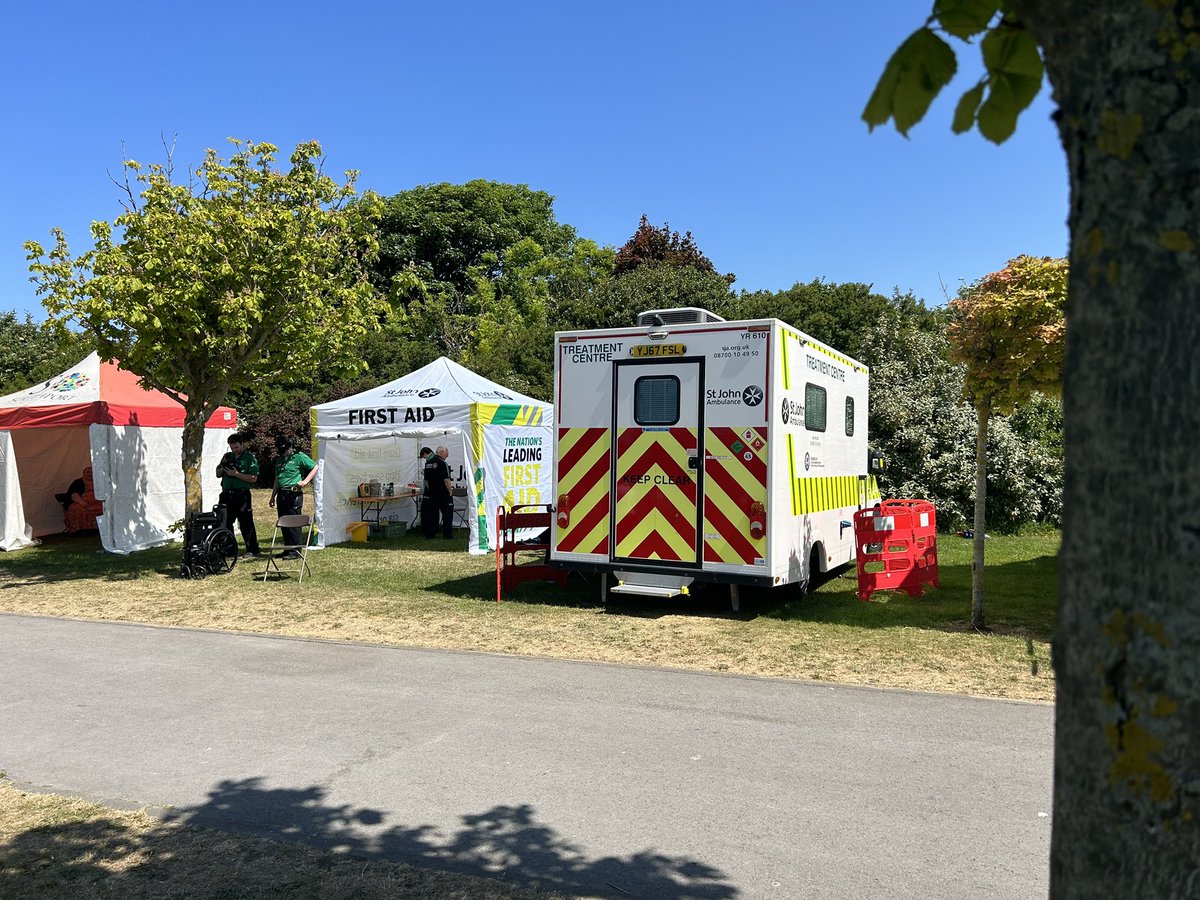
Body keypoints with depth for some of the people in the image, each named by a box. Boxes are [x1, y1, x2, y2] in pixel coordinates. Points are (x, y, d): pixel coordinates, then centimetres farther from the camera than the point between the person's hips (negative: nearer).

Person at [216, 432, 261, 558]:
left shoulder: (250, 458, -2)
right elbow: (218, 475, 20)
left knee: (246, 523, -2)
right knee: (225, 523, 9)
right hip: (227, 494, 6)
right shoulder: (227, 457, 15)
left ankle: (252, 550, 4)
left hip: (242, 495, -6)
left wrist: (236, 474, -17)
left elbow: (253, 478, -11)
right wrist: (222, 468, -1)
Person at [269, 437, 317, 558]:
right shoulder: (279, 460, 19)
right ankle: (287, 549, 17)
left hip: (294, 494, -7)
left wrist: (305, 481, -12)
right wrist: (273, 497, 22)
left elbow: (315, 467, -3)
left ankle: (295, 551, -5)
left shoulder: (299, 457, -3)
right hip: (281, 494, 7)